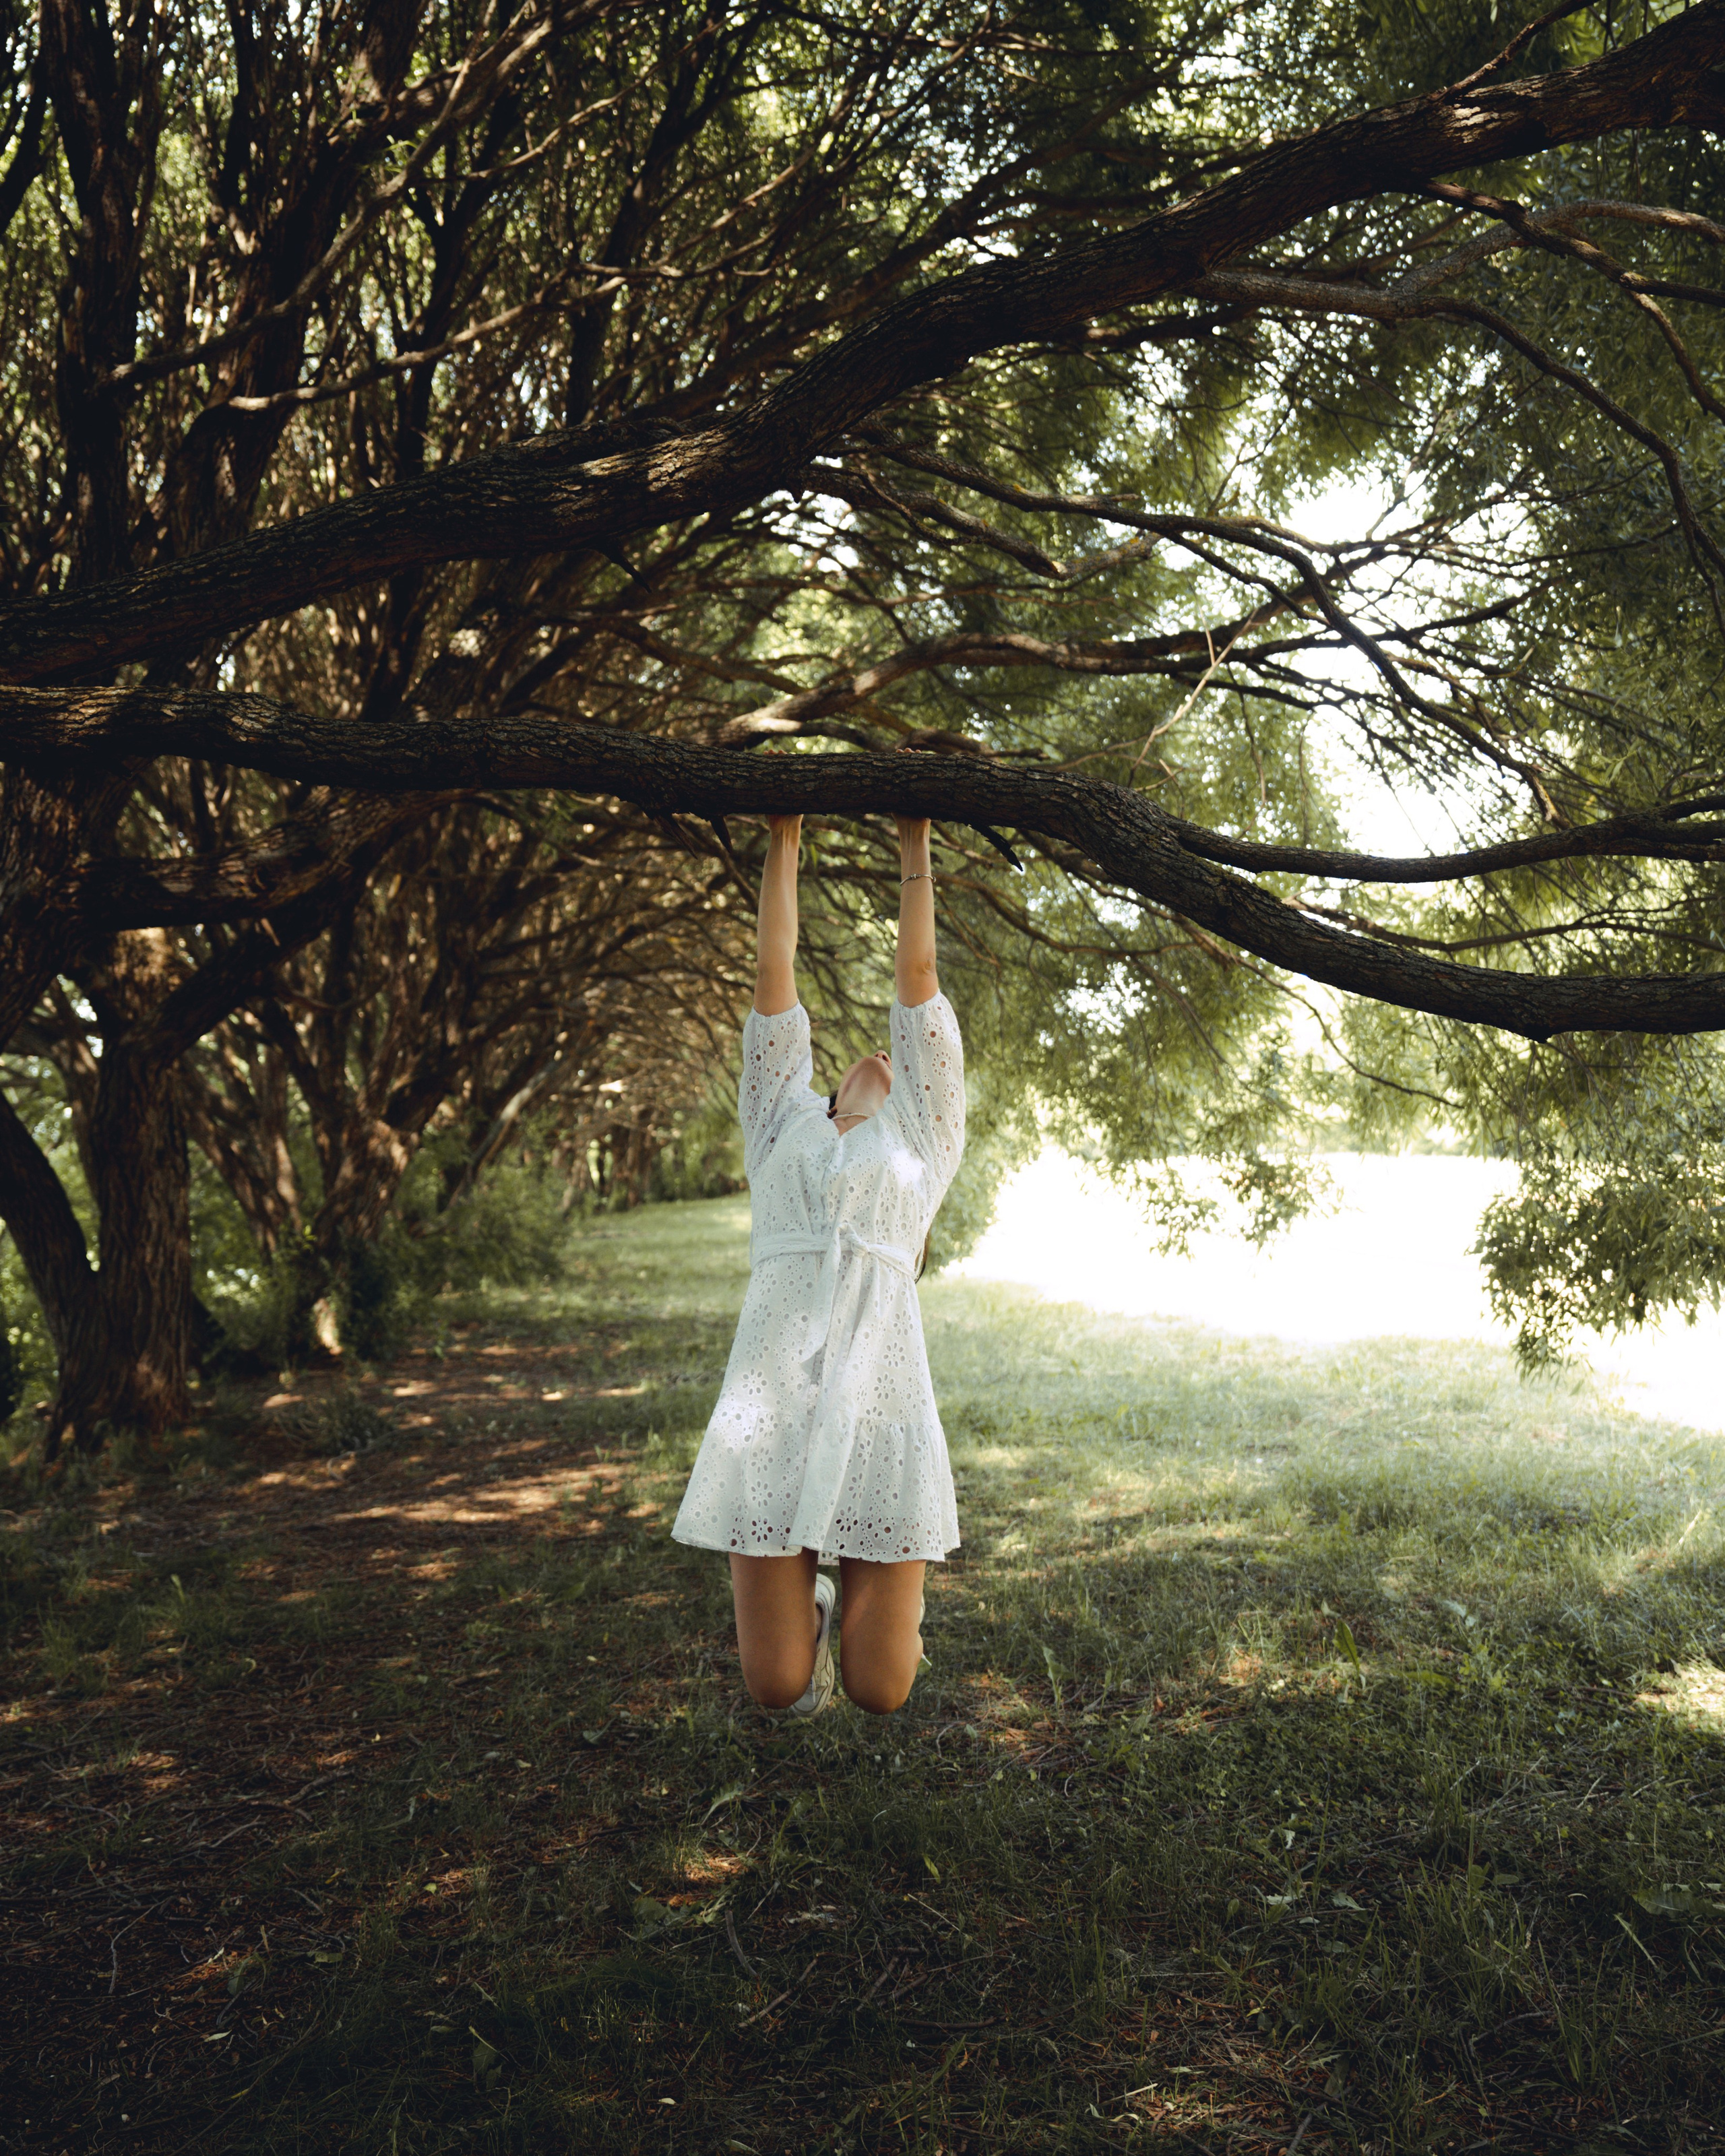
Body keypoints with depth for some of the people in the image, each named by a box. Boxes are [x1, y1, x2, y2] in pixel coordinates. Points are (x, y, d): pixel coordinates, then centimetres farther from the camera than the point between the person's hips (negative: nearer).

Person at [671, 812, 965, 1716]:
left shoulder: (920, 1142, 18)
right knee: (779, 1687, 3)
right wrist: (783, 847, 21)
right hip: (773, 1397, 1)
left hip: (880, 1399, -1)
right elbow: (774, 982, 21)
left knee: (879, 1691, 2)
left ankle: (878, 1600, 35)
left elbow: (918, 980, 17)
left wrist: (914, 848, 19)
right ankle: (806, 1599, 35)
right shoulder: (784, 1128, 21)